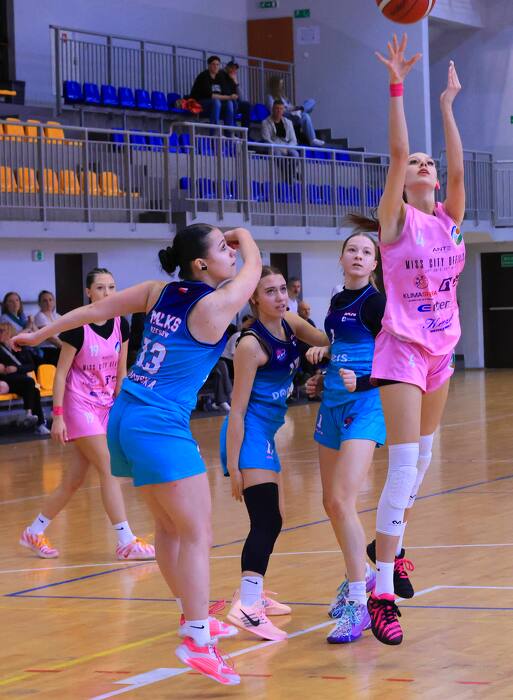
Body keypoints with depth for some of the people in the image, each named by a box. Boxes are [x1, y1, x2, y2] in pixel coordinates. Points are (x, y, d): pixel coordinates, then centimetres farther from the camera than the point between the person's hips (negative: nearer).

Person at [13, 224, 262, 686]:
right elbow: (254, 264, 7)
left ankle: (196, 618, 29)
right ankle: (197, 641, -13)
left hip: (125, 417, 8)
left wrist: (40, 334, 21)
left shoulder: (158, 292, 7)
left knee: (169, 528, 18)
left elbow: (95, 310, 11)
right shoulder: (216, 303, -10)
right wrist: (244, 236, 27)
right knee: (197, 534, -7)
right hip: (160, 426, -8)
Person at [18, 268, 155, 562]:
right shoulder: (78, 327, -14)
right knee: (109, 470, -12)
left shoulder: (121, 326, 2)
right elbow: (61, 373, -11)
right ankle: (127, 542, -10)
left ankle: (34, 532, 22)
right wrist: (58, 415, -15)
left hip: (106, 406, 6)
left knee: (74, 480, 8)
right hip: (80, 405, -6)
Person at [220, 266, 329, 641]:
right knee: (267, 521, -19)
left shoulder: (289, 323, 5)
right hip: (250, 434, -9)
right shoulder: (251, 345, -17)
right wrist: (233, 467, -19)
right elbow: (237, 410, -17)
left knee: (272, 519, 19)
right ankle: (246, 606, -26)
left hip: (267, 435, 9)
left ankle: (255, 593, 34)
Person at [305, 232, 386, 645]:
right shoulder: (337, 301, 13)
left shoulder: (376, 303, -10)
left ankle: (358, 605, -18)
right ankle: (360, 575, 38)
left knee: (343, 501, -19)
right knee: (332, 502, 15)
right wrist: (322, 353, 7)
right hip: (333, 405, 8)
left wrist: (362, 382, -28)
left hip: (365, 405, -8)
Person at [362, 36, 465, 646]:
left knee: (422, 456, 17)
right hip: (403, 349, -7)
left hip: (440, 349, 7)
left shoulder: (448, 219, 7)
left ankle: (388, 543, 36)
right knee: (405, 463, -15)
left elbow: (457, 167, -6)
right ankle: (381, 592, -17)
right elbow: (397, 153, -17)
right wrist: (396, 88, -19)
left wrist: (447, 105, -4)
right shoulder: (395, 220, -6)